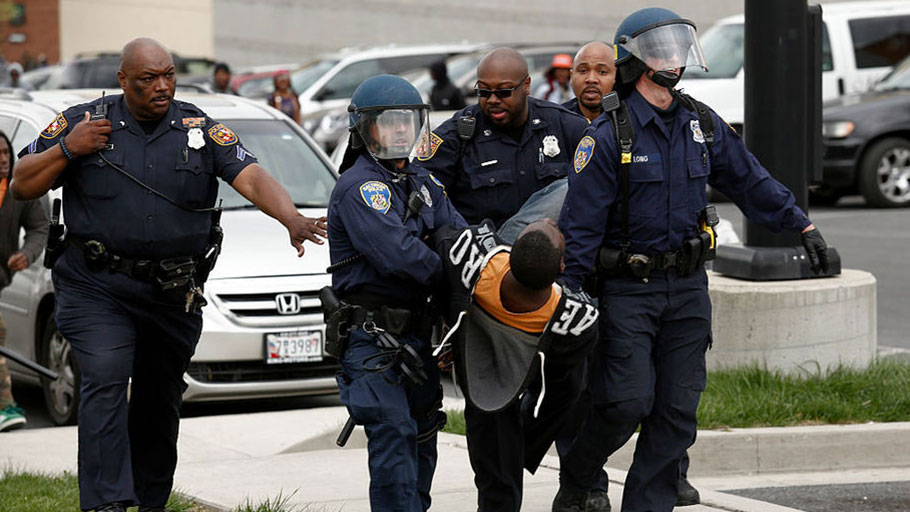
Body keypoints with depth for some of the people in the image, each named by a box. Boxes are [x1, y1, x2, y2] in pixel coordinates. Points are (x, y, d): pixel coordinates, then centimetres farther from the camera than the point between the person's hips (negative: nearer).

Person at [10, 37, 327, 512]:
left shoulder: (198, 129, 3)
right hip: (97, 288, -2)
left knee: (159, 401, 11)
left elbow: (251, 177, -8)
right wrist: (66, 150, -12)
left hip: (172, 293, 2)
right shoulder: (83, 122, 0)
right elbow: (22, 184, 4)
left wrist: (292, 219, -25)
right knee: (105, 384, -19)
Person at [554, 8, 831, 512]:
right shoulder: (609, 135, -10)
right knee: (627, 403, -12)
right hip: (627, 287, -5)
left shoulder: (702, 125, 6)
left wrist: (802, 226, 14)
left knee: (676, 412, 3)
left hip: (688, 286, 5)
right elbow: (580, 222, -12)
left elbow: (750, 181, 17)